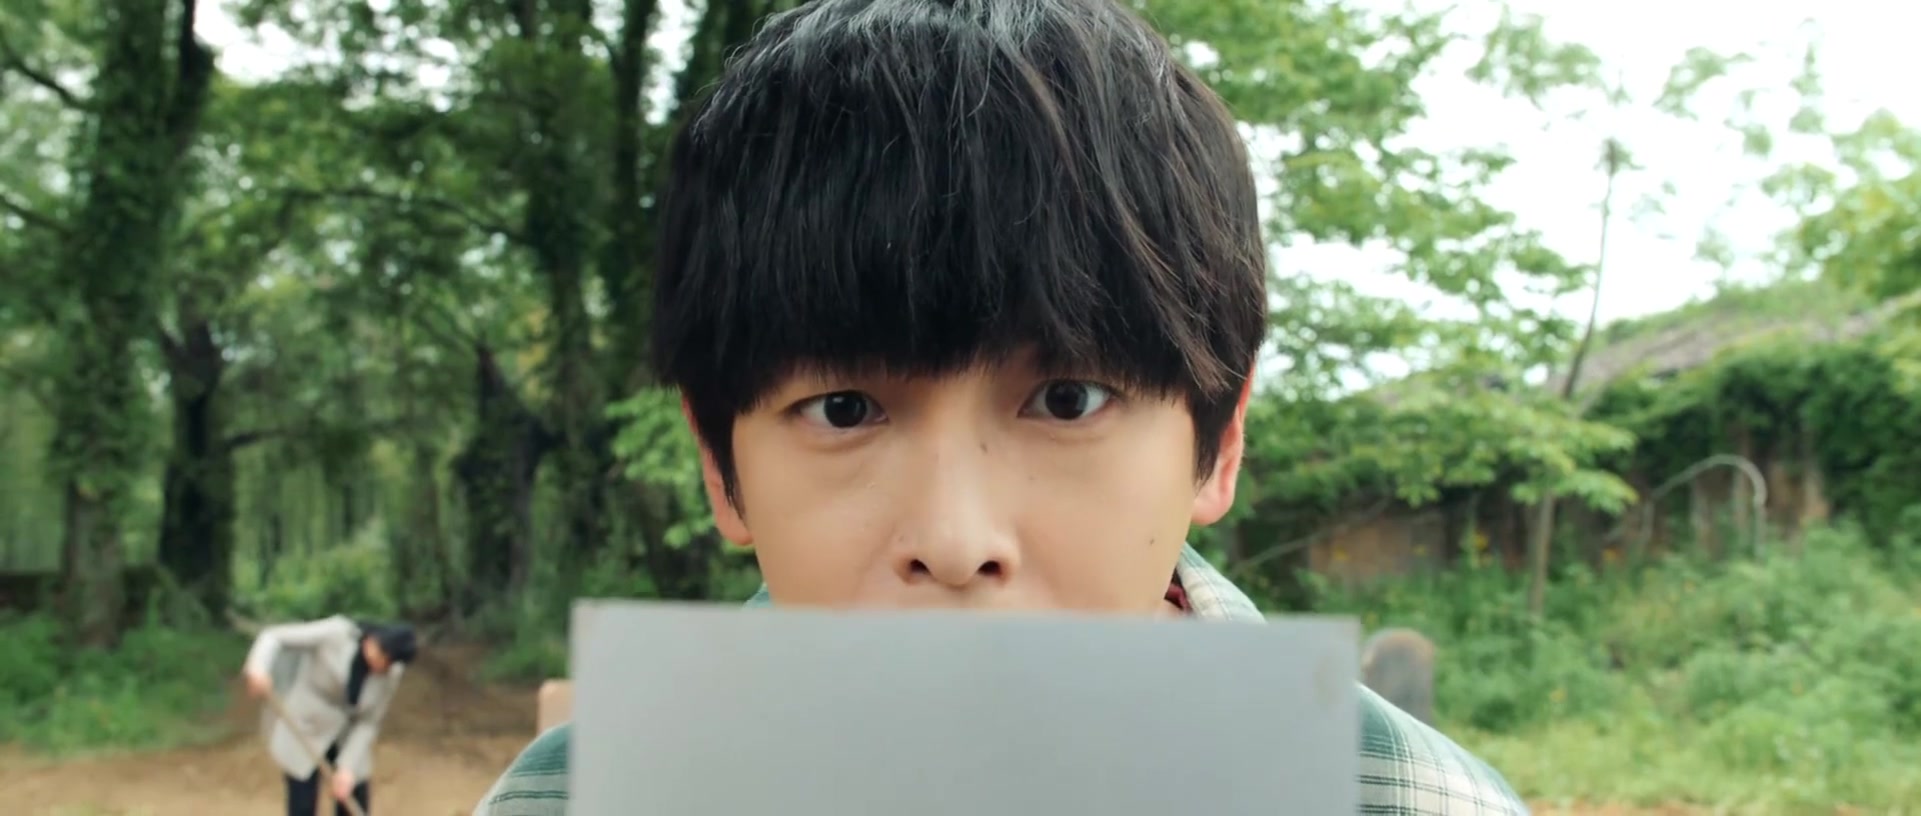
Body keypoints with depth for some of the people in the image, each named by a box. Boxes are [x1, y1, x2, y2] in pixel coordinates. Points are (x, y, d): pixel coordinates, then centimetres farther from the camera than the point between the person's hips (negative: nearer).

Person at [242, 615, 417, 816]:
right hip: (303, 727, -3)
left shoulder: (392, 671, -13)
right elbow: (274, 636, -20)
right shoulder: (336, 633, -23)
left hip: (349, 738, 3)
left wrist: (347, 768, -17)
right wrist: (258, 667, -39)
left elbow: (368, 723, -7)